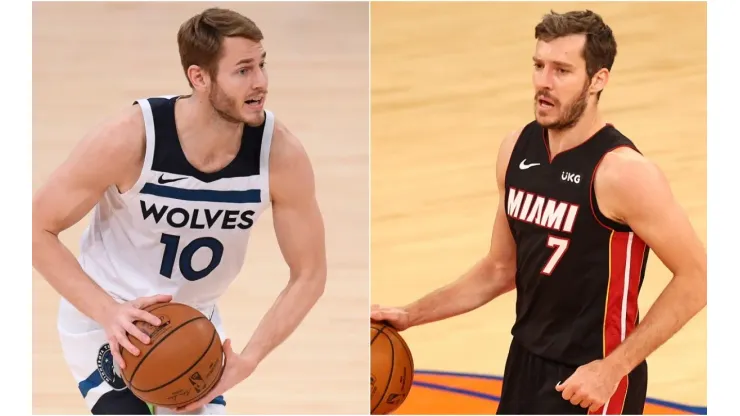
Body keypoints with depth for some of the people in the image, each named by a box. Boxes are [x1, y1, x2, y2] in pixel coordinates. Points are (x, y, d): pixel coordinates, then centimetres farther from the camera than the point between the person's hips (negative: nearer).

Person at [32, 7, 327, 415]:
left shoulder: (280, 154, -21)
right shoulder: (129, 138, -29)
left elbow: (309, 274, -10)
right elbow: (37, 227, -18)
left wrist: (247, 361, -22)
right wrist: (107, 311, -30)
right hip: (107, 322, -4)